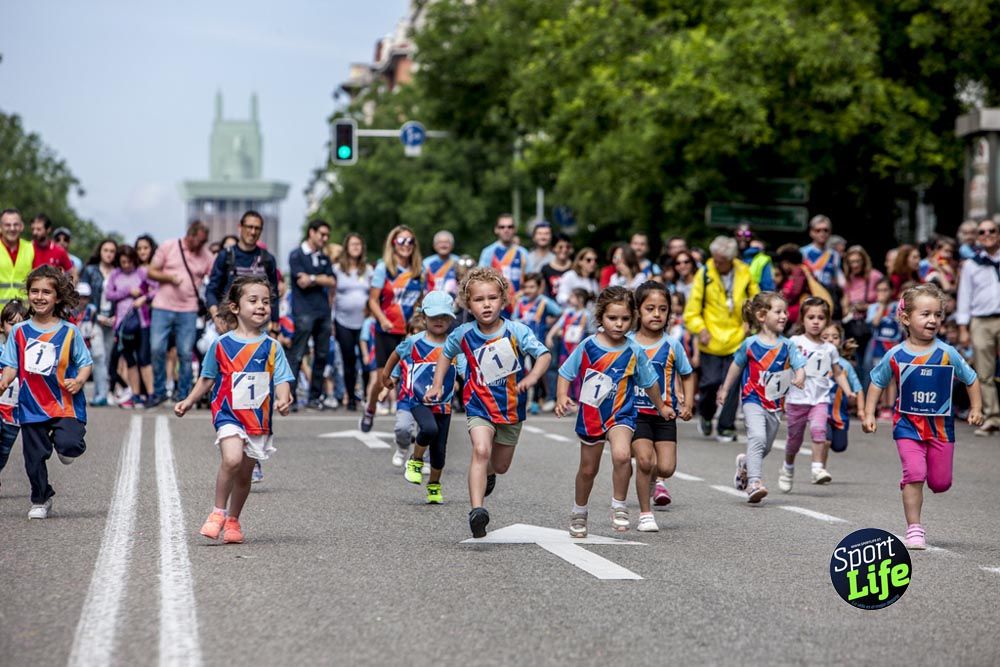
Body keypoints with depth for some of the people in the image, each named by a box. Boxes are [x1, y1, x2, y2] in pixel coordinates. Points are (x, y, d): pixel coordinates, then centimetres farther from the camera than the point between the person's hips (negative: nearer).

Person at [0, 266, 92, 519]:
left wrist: (78, 381, -16)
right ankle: (40, 500, 31)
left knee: (68, 445, -25)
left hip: (64, 404, -2)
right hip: (31, 406, 2)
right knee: (35, 457, 9)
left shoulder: (69, 332, -1)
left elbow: (85, 364, 3)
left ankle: (62, 442, 13)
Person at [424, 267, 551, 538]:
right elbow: (446, 354, 11)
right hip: (479, 406, -1)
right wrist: (437, 385, 4)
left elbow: (544, 355, -20)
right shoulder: (464, 334, -10)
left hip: (512, 407, 1)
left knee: (501, 465, 16)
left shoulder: (516, 331, -17)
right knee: (481, 450, -27)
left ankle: (488, 473, 56)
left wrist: (532, 377, -38)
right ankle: (476, 511, -33)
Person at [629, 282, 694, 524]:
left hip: (665, 413, 2)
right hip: (636, 411, -1)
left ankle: (658, 480, 33)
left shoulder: (672, 345, 1)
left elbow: (687, 375, 12)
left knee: (666, 467, -6)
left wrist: (688, 404, 2)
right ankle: (645, 514, -1)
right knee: (644, 460, -17)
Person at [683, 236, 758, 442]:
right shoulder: (704, 274, -4)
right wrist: (700, 329, -16)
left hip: (736, 338, 1)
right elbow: (692, 310, -1)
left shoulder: (744, 273, 2)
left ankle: (727, 428, 9)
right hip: (711, 340, -1)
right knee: (711, 382, -5)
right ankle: (705, 414, 25)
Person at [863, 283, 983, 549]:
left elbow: (971, 380, 6)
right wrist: (869, 414, 1)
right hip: (907, 425, -1)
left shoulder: (947, 353, -7)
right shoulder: (895, 356, -7)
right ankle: (914, 528, -6)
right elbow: (877, 383, 7)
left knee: (941, 483, 5)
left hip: (940, 425, 1)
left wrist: (976, 409, 0)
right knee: (914, 474, -16)